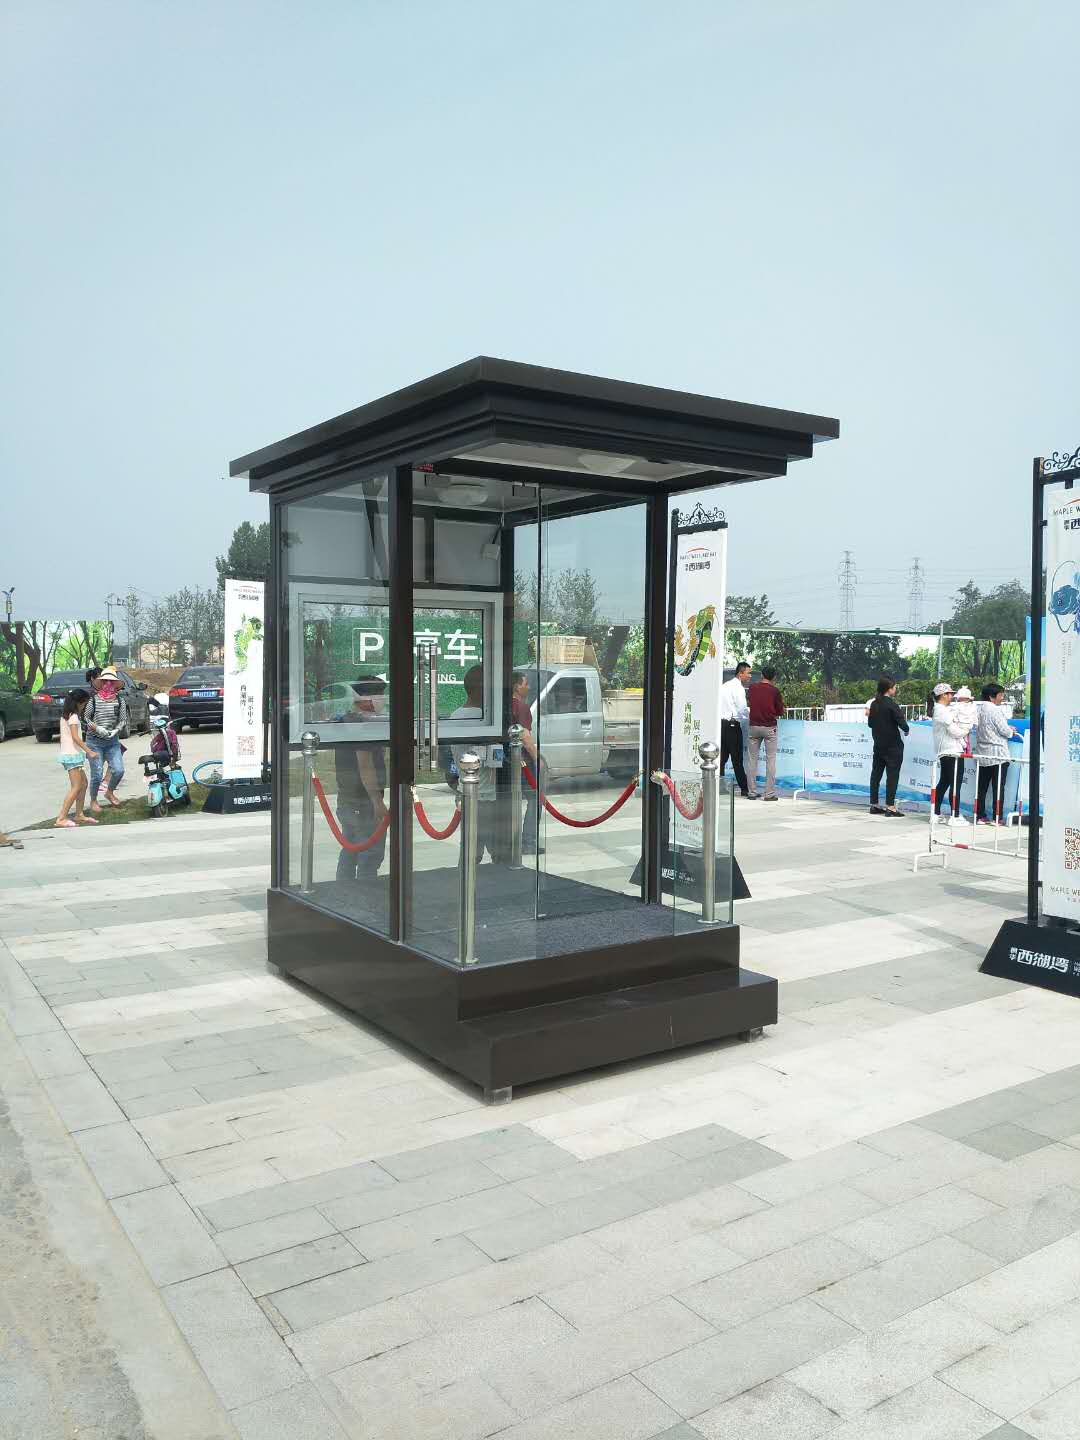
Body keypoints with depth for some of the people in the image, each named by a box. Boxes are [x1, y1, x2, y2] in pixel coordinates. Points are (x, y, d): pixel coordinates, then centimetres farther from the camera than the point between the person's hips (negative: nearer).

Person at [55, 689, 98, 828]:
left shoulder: (65, 715, 14)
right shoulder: (73, 716, -14)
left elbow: (62, 736, 17)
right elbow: (75, 737, -21)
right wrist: (89, 751, -23)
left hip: (66, 753, 10)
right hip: (73, 755, -10)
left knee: (83, 783, 15)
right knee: (76, 787, -10)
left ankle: (79, 815, 19)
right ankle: (61, 819, -13)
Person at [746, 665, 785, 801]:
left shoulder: (752, 687, 2)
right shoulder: (775, 691, -7)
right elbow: (780, 712, -1)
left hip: (754, 726, 3)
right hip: (769, 727, -3)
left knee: (753, 760, 8)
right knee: (770, 760, 0)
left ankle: (752, 792, 8)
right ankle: (769, 793, -3)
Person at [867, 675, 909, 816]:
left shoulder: (874, 704, 5)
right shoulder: (891, 704, -15)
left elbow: (870, 723, 13)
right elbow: (902, 722, -19)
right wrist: (906, 730, 1)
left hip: (878, 744, 7)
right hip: (893, 745, -7)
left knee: (876, 773, 11)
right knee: (892, 774, -3)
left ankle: (874, 804, 16)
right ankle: (890, 806, -4)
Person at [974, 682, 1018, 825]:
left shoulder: (979, 709, 8)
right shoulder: (996, 710, -15)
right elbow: (1004, 731, -15)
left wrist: (1008, 729, 17)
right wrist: (1012, 732, 9)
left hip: (982, 754, 7)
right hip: (997, 754, -7)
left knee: (982, 786, 9)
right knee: (998, 786, 0)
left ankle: (980, 816, 11)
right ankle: (996, 818, 0)